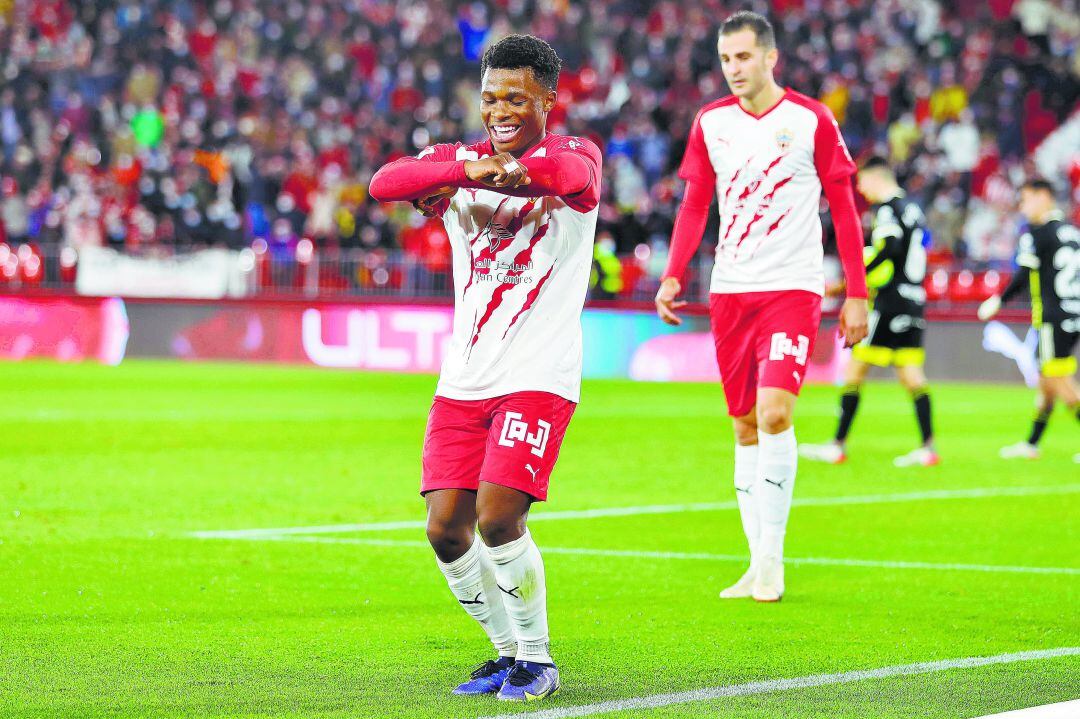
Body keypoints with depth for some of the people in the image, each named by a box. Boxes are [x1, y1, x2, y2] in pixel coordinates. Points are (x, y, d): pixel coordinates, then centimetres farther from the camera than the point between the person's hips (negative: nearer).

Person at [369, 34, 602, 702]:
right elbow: (385, 182, -13)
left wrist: (518, 171, -46)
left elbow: (574, 173, -29)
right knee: (446, 529, -1)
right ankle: (508, 652, 19)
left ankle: (538, 658, 2)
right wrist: (469, 171, -29)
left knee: (497, 516, -17)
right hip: (464, 378, 5)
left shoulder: (572, 154, -1)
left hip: (539, 376, -5)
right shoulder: (460, 161, 10)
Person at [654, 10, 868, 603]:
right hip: (730, 289, 4)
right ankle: (759, 563, 12)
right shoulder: (711, 122, 7)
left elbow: (843, 209, 1)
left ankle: (770, 557, -11)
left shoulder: (812, 121, -3)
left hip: (792, 288, -4)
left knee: (775, 412, -18)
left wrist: (857, 294, -2)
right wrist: (673, 275, 1)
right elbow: (695, 205, 14)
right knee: (745, 426, 6)